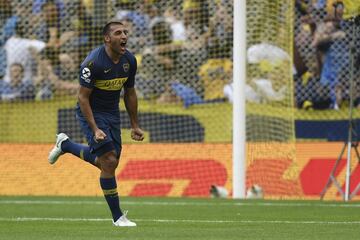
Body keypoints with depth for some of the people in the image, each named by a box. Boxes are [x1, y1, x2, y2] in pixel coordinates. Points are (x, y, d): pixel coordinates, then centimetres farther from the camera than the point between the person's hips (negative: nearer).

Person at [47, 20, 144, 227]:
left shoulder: (129, 60, -5)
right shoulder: (93, 62, -25)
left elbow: (130, 93, 9)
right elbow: (83, 97, -21)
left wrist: (135, 126, 9)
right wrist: (95, 130, -26)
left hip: (112, 113, 7)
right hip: (91, 113, -7)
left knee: (108, 162, 14)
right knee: (109, 161, -15)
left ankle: (65, 144, 39)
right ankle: (118, 216, -6)